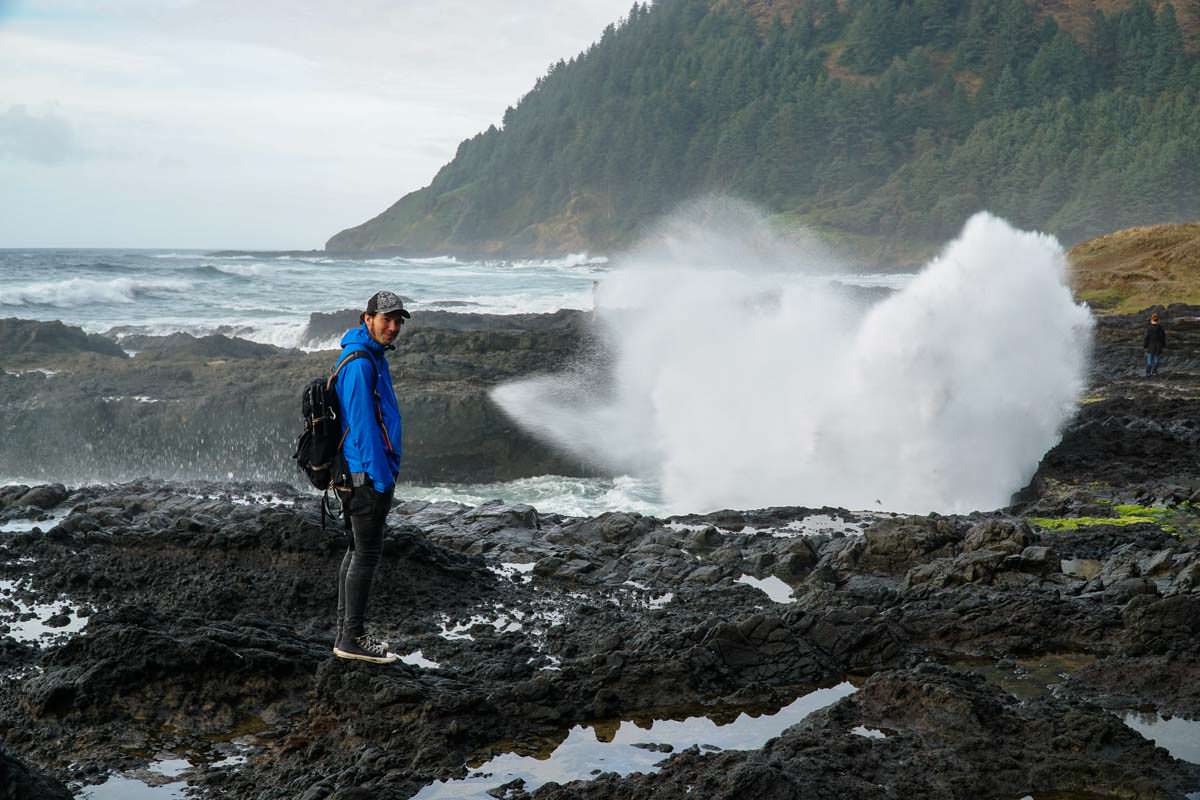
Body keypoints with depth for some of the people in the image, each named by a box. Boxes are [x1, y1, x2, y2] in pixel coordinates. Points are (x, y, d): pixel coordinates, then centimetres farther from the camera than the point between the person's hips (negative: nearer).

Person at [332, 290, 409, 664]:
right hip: (368, 474, -11)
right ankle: (352, 638, -2)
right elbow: (362, 424, -21)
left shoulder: (372, 358, 15)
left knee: (357, 550, 14)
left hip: (362, 474, 11)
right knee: (367, 554, -6)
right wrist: (382, 477, -20)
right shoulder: (359, 363, -18)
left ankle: (347, 632, 21)